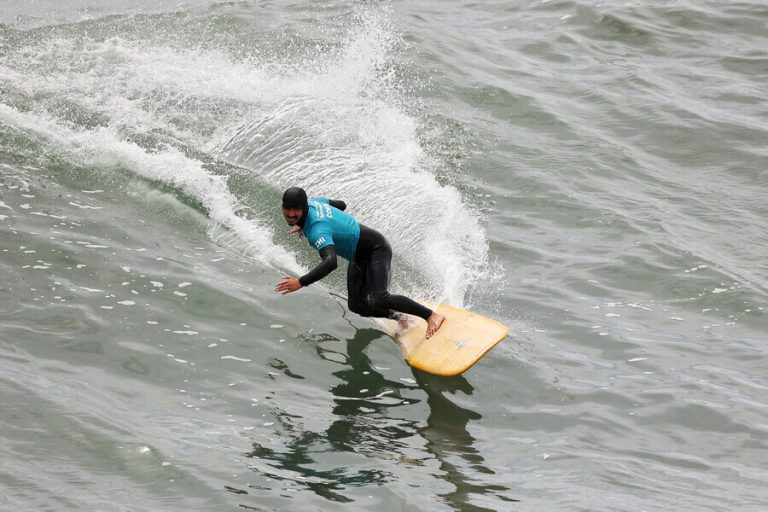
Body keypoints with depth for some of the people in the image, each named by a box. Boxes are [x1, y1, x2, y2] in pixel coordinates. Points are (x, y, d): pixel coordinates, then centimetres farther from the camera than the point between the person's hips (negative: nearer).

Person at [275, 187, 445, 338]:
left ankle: (431, 315, -12)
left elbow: (331, 262, -51)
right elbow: (341, 205, 15)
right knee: (356, 306, 4)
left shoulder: (317, 230, -35)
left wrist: (301, 282, -53)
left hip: (376, 250, -10)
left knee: (378, 299, -26)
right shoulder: (312, 202, -6)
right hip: (359, 259, 10)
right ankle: (399, 317, 26)